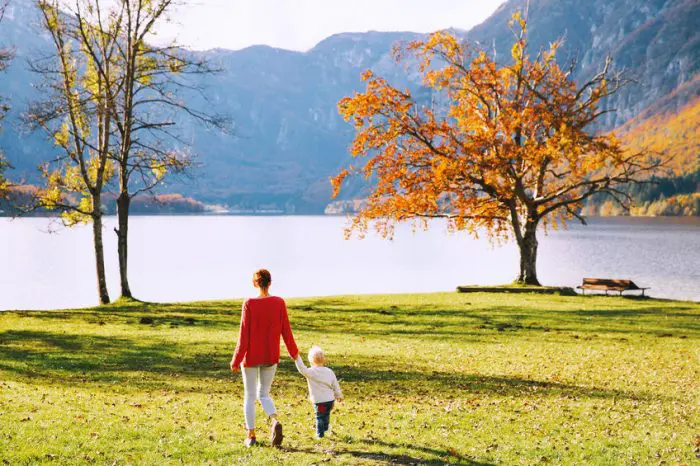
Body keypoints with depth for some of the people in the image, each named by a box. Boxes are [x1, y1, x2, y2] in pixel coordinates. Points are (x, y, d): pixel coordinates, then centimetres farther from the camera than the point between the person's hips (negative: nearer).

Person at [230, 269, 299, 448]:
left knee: (249, 396, 12)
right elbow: (286, 330, -1)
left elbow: (244, 334, -13)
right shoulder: (279, 302, -6)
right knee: (264, 394, 14)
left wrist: (236, 360, -6)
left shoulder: (249, 304, -14)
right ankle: (275, 421, -14)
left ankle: (251, 435, 13)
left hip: (251, 357, -3)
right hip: (271, 357, 3)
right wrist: (294, 352, 14)